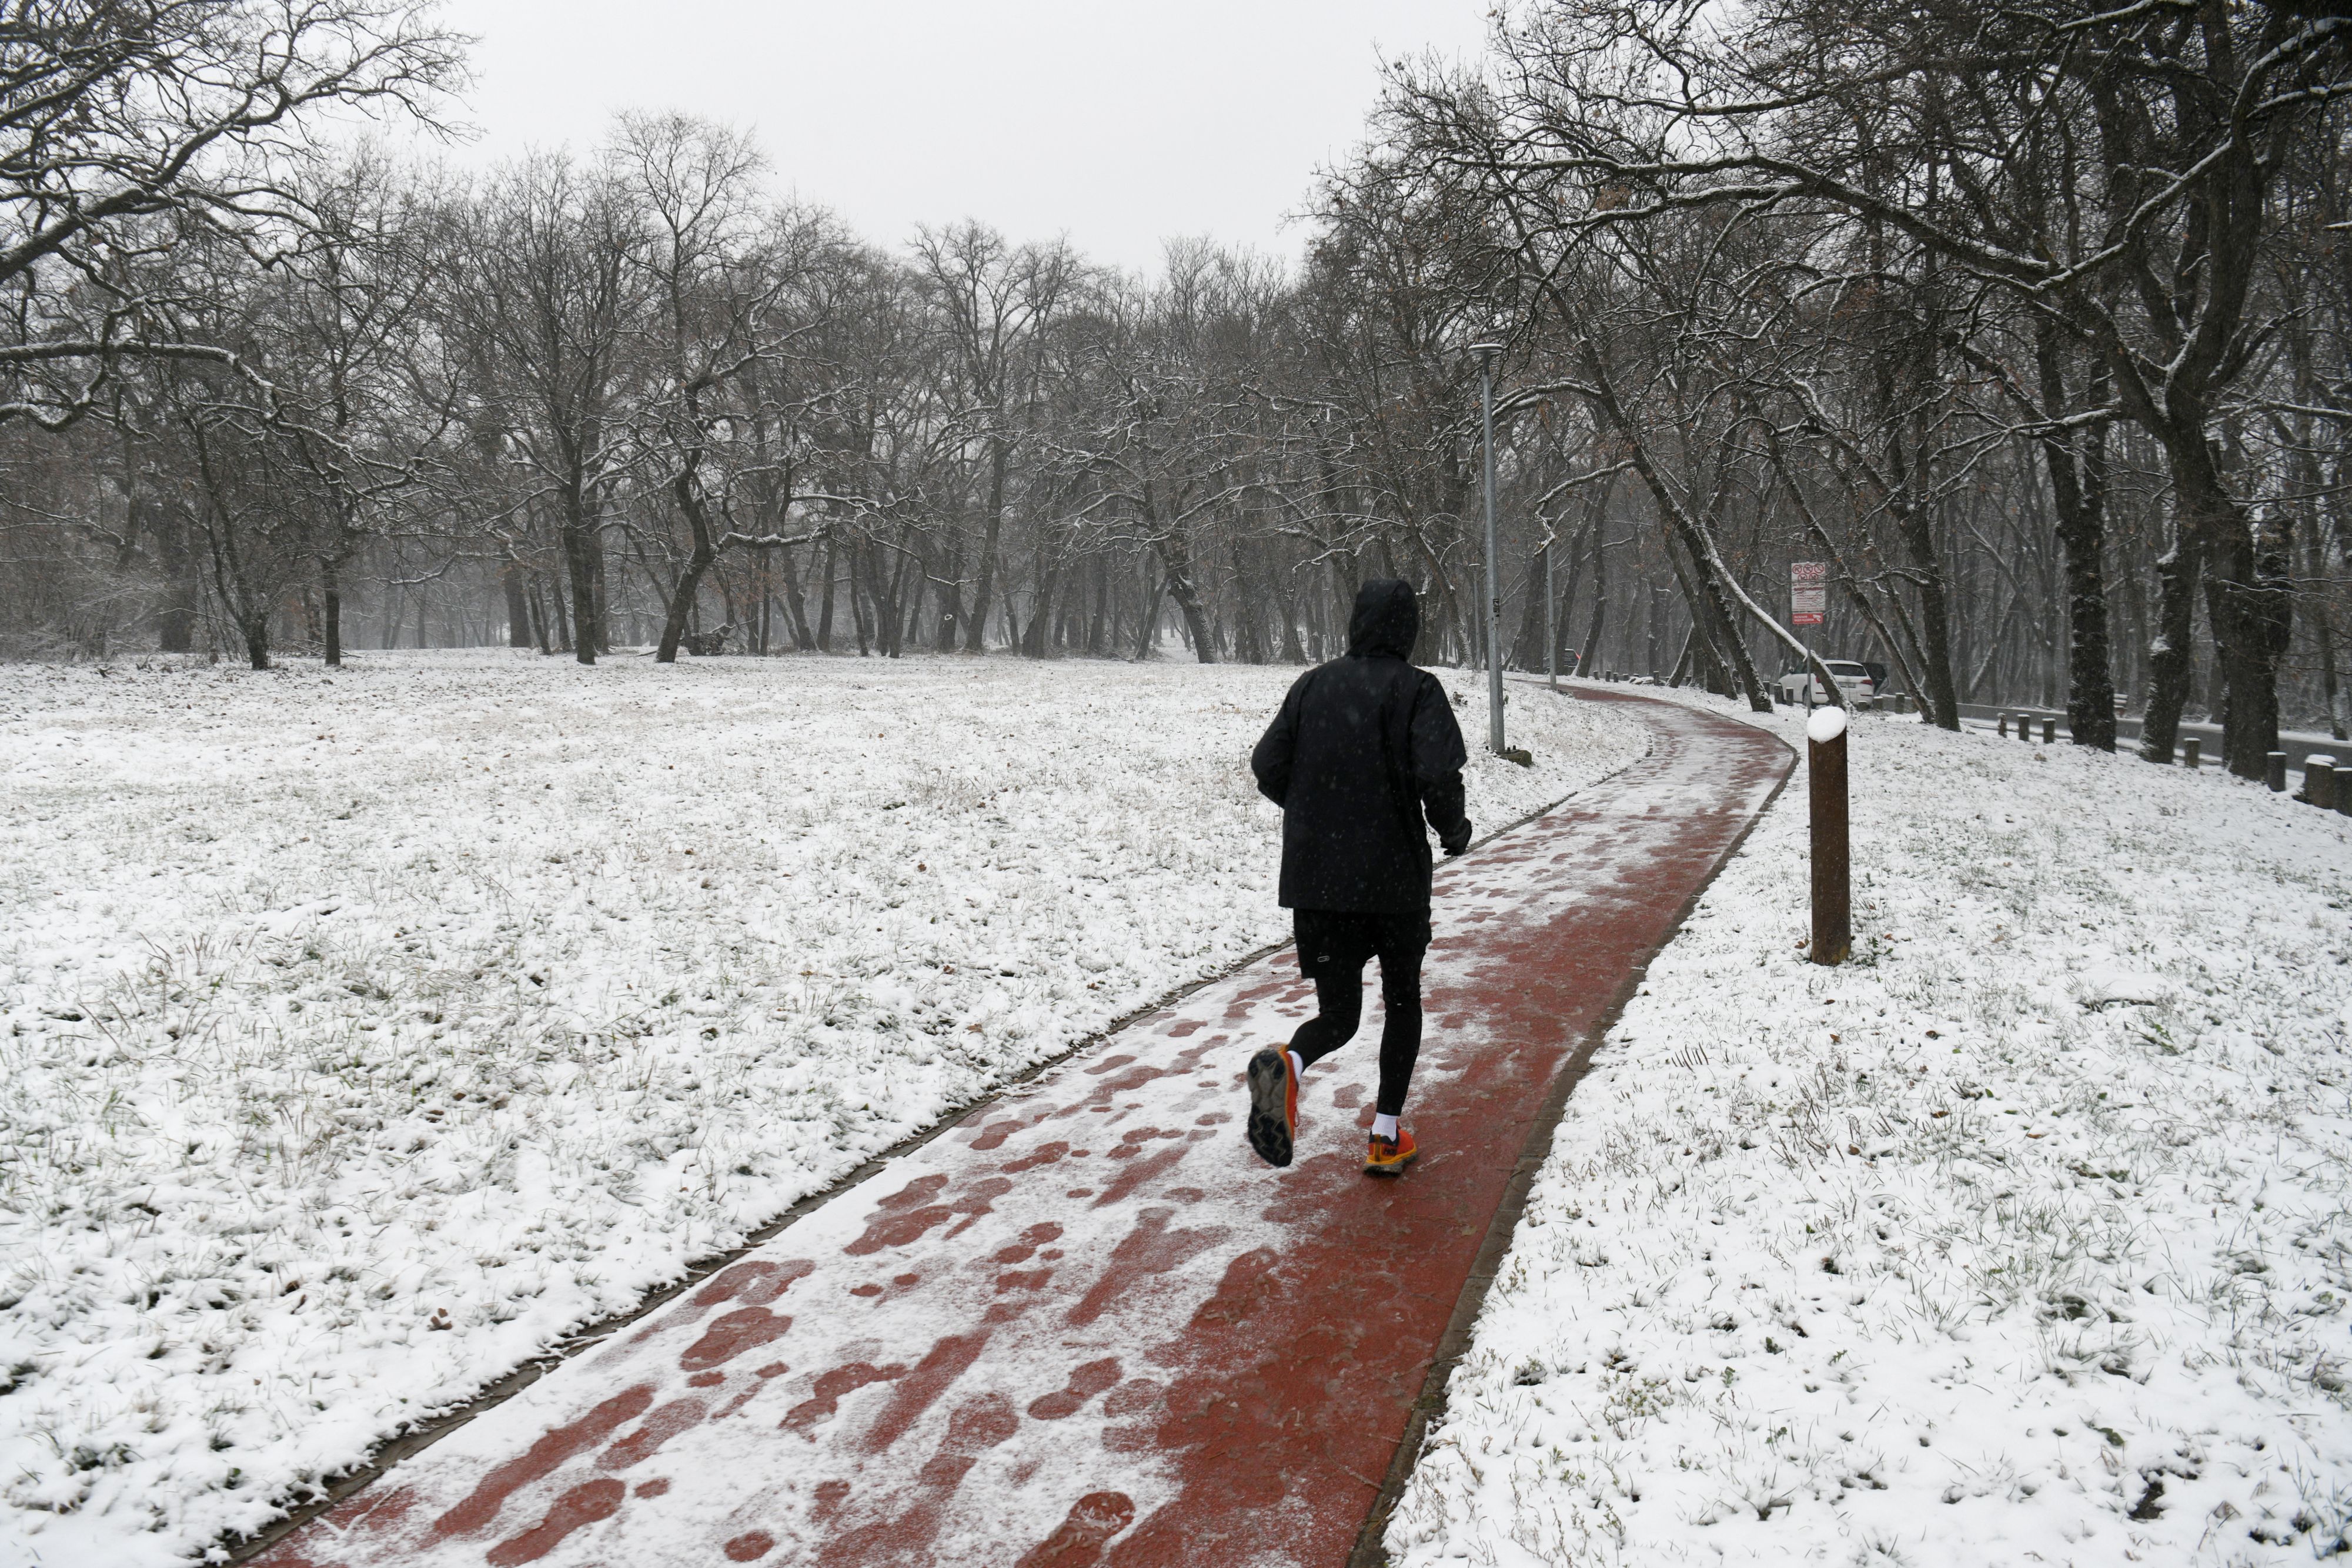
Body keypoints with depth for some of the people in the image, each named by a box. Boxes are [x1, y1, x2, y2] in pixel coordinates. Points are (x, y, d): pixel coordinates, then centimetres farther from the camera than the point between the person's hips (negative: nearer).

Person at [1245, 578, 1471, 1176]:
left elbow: (1267, 768, 4)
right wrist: (1453, 829, 1)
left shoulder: (1312, 685, 6)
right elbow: (1438, 774, -19)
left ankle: (1287, 1064, -22)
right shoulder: (1417, 690, -6)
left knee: (1337, 1014, 11)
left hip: (1313, 880, 3)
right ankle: (1386, 1138, 18)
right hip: (1394, 879, -3)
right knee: (1403, 999, 19)